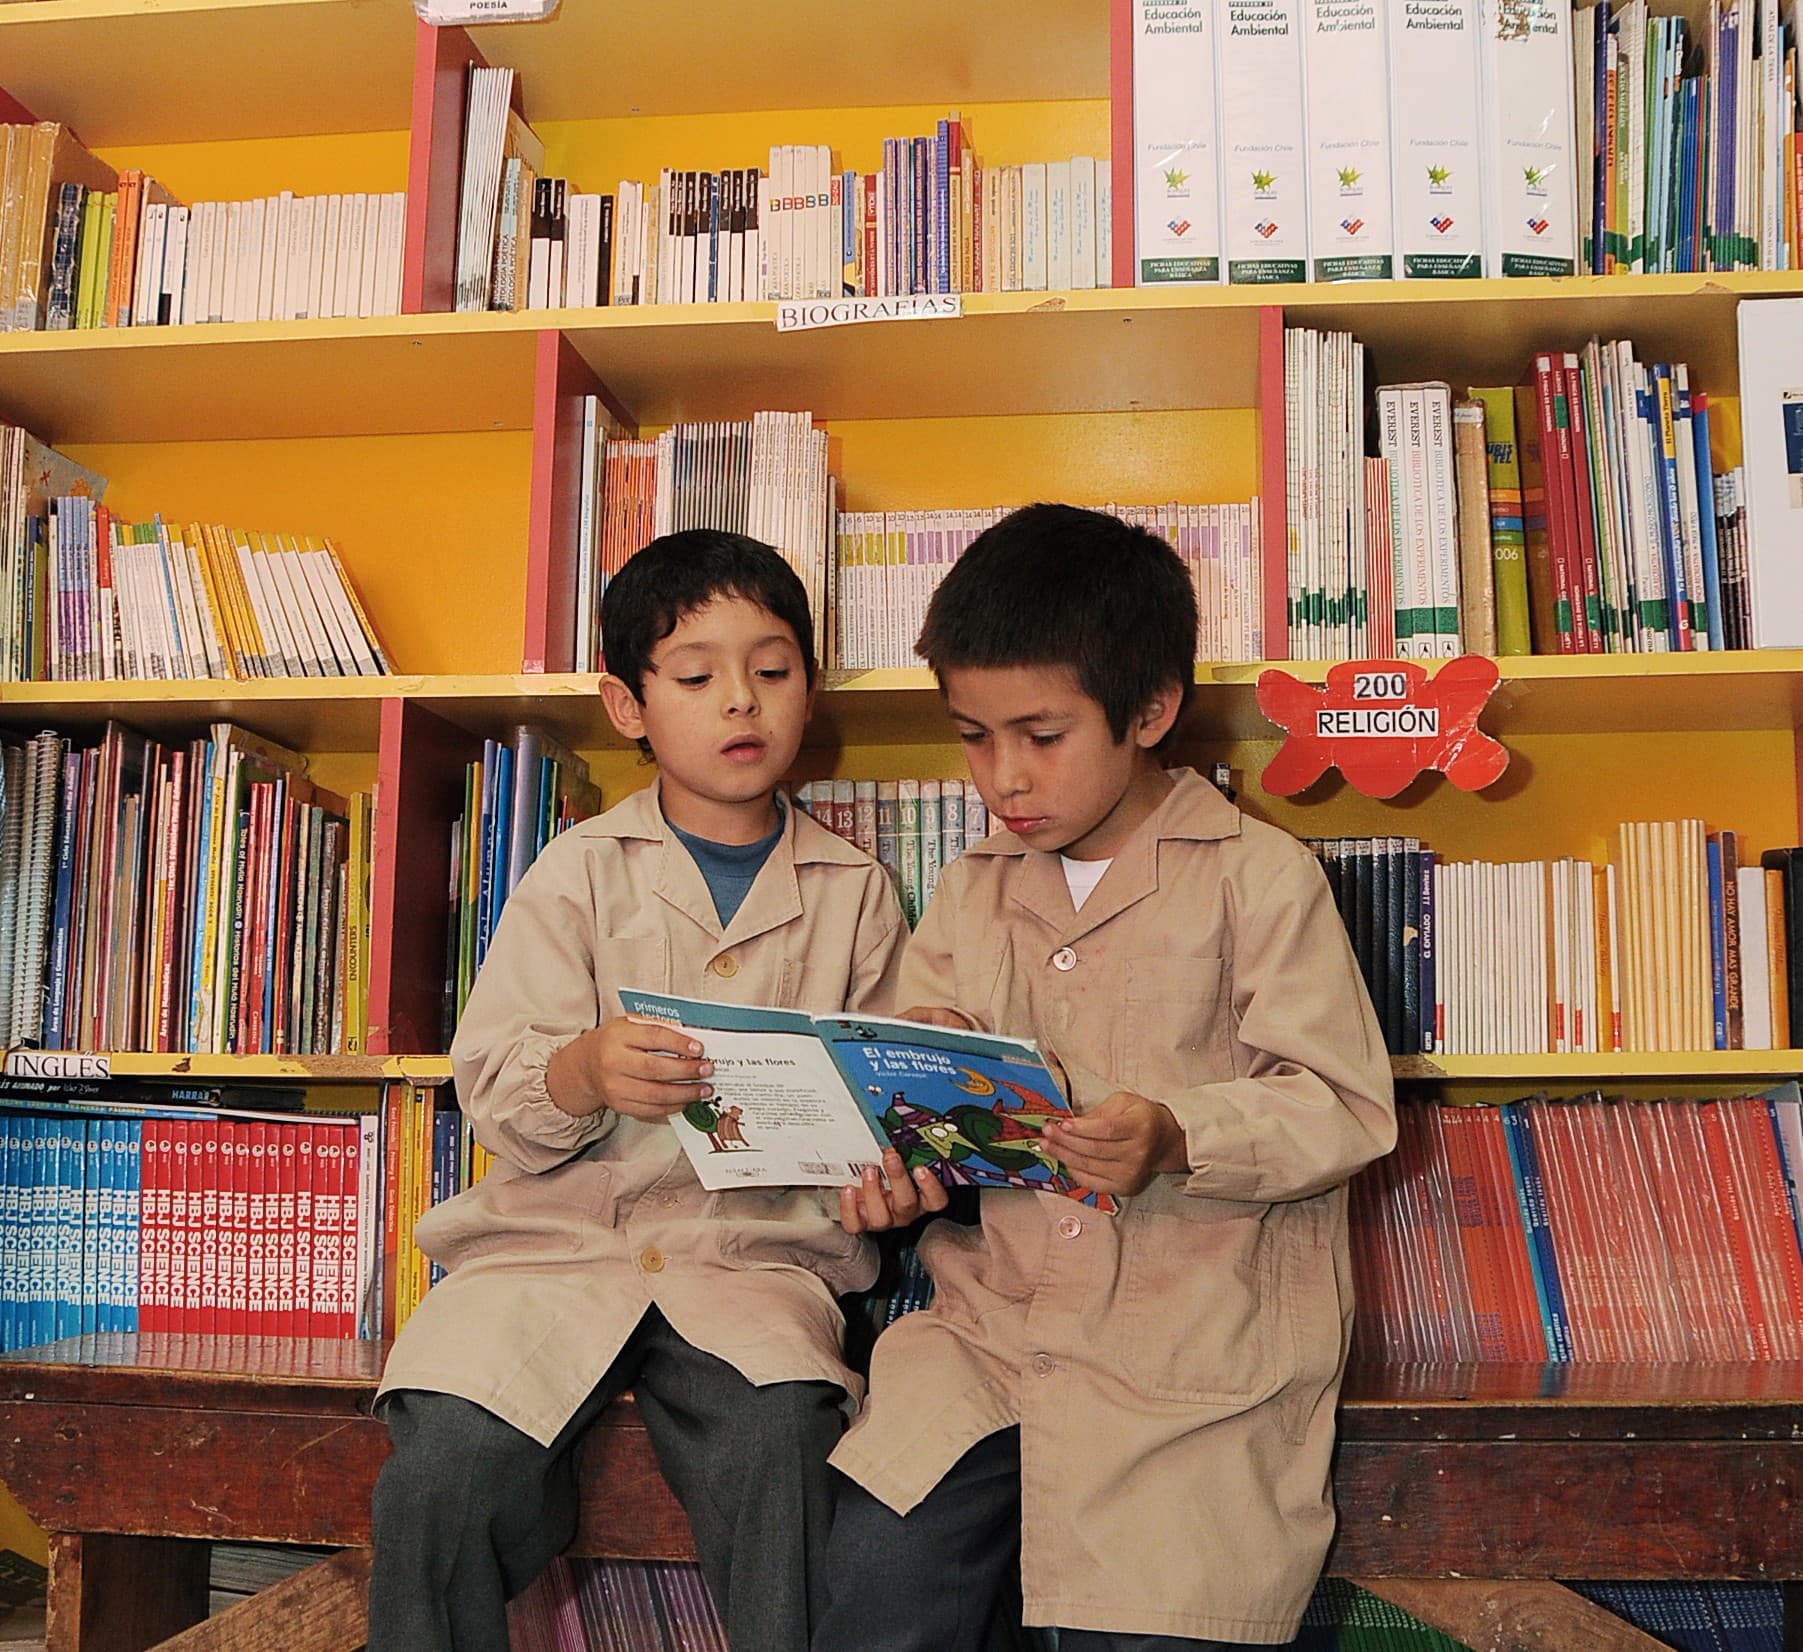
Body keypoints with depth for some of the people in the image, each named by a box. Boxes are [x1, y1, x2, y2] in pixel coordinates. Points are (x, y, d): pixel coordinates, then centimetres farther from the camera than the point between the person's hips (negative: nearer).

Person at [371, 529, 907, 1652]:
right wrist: (585, 1073, -23)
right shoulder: (580, 872, 8)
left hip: (757, 1252, 0)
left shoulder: (853, 891, 12)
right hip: (558, 1234, 0)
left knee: (782, 1453, -31)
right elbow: (496, 1090, -1)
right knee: (444, 1471, -24)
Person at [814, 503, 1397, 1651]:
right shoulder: (972, 893, 14)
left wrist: (1179, 1137, -23)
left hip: (1199, 1328, -4)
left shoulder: (1260, 877, -2)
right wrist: (895, 1167, -6)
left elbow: (1346, 1109, -6)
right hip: (994, 1313, 4)